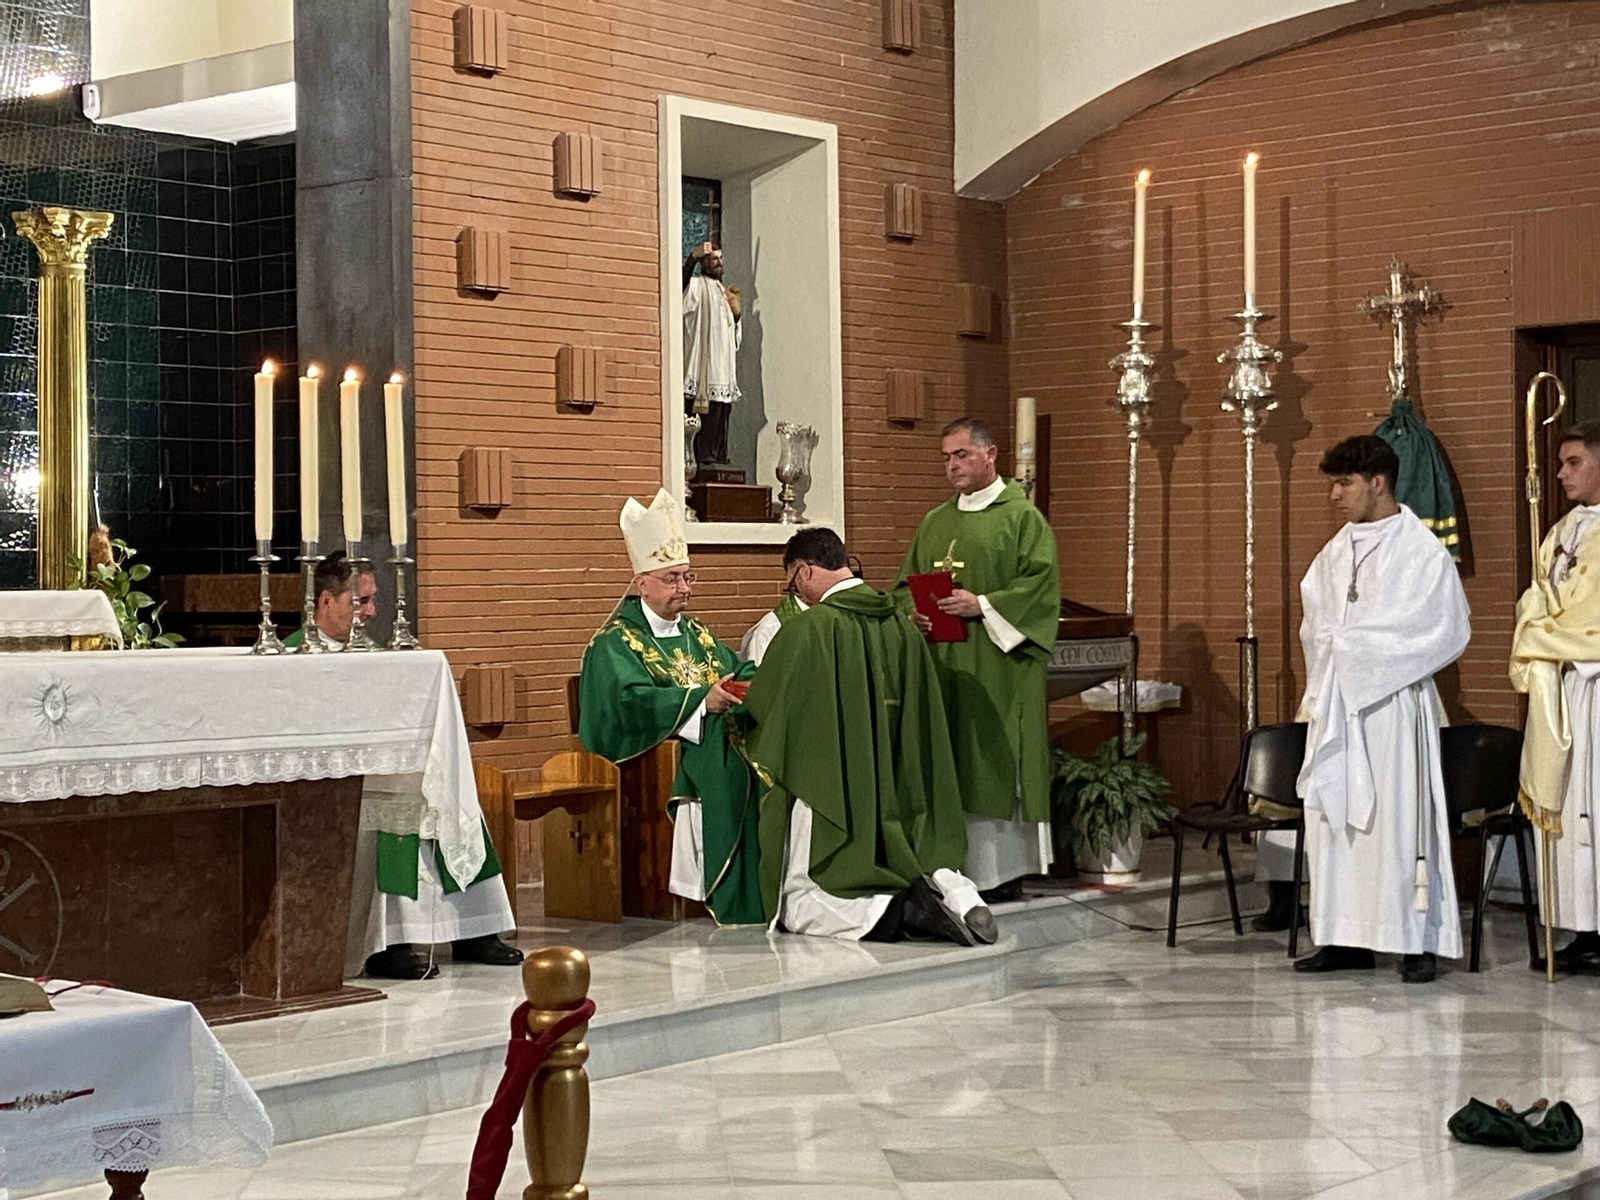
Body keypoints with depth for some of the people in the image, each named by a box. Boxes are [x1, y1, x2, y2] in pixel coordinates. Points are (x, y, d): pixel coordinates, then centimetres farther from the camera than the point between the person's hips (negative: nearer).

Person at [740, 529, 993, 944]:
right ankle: (947, 888, -11)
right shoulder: (903, 625, 4)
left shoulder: (805, 628, -14)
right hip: (897, 802, 6)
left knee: (798, 908, 4)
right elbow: (924, 715, 14)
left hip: (830, 798, -6)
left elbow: (762, 707, -5)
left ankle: (889, 910, -21)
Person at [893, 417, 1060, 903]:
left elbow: (1041, 584, -9)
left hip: (999, 668, -5)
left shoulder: (1022, 517, 0)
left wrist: (982, 606, -18)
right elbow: (906, 585, 19)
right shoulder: (934, 524, 18)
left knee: (997, 763, -5)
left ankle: (1002, 871, 1)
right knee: (947, 768, 3)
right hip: (942, 665, 5)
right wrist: (915, 612, -3)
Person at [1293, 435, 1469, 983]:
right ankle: (1347, 939, 9)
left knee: (1397, 820, -7)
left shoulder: (1422, 551, -5)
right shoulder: (1335, 553, 14)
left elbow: (1445, 630, -9)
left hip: (1394, 703, -6)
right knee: (1333, 819, 4)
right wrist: (1332, 648, -3)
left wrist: (1354, 645, -9)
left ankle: (1418, 942, -1)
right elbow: (1314, 624, 20)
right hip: (1337, 705, 6)